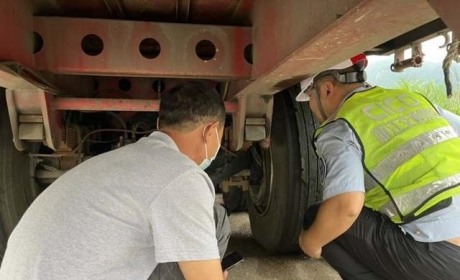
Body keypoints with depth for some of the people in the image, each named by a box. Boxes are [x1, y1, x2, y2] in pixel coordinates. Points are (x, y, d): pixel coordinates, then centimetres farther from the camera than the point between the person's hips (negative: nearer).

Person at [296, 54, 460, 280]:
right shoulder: (413, 99, 14)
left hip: (437, 255, -8)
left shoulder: (338, 129, -9)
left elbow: (346, 207, -24)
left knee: (318, 218, 4)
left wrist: (311, 240, -3)